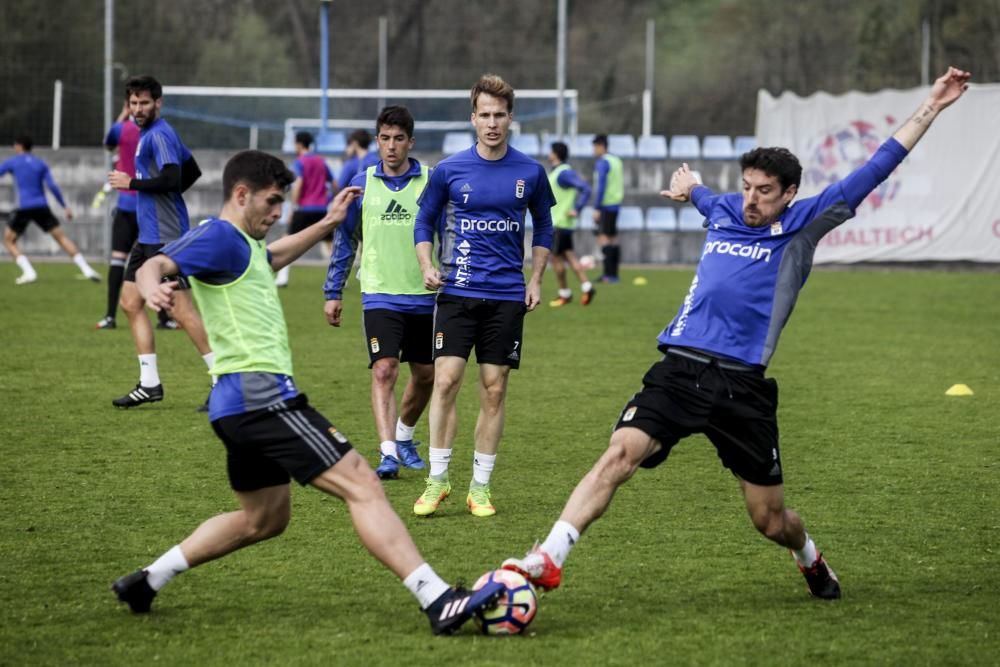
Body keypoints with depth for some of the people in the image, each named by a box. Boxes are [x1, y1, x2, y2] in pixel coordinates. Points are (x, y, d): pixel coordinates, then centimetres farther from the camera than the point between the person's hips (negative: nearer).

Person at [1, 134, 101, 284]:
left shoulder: (12, 162, 5)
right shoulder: (40, 164, 13)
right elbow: (52, 186, 6)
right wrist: (64, 206, 9)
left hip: (23, 208, -3)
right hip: (42, 207, 3)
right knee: (60, 237, 9)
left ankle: (28, 272, -7)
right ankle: (86, 269, -1)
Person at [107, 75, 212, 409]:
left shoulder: (159, 135, -13)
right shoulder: (149, 133, 17)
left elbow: (171, 178, -25)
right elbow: (193, 171, 25)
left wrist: (131, 183, -14)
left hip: (164, 237, -11)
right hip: (149, 236, 11)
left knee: (180, 311, -11)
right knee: (131, 303, 11)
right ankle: (149, 384, 13)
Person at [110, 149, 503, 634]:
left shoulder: (246, 244, 20)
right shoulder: (218, 237, -10)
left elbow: (271, 258, 44)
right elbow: (156, 265, -26)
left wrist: (327, 223, 46)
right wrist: (152, 288, -49)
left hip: (244, 404, 11)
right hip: (262, 395, -11)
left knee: (263, 519, 25)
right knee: (362, 485, -15)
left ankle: (147, 580, 25)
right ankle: (440, 602, -22)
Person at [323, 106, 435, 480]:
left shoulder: (431, 182, -1)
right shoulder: (362, 184, 3)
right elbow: (345, 240, 10)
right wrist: (333, 293, 9)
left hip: (424, 297, 1)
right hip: (380, 296, -1)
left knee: (425, 375, 12)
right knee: (384, 371, -15)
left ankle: (403, 436, 36)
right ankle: (388, 454, -19)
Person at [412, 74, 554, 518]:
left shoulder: (530, 173, 2)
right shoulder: (449, 170, -1)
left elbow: (543, 226, 16)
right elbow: (425, 221, 10)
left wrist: (536, 279, 8)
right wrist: (427, 266, -5)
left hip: (507, 297, 1)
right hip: (457, 293, -1)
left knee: (494, 391, 2)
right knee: (445, 381, -10)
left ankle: (480, 486, 11)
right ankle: (437, 480, 0)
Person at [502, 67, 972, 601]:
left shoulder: (800, 227, 5)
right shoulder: (723, 212, 15)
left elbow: (873, 172, 4)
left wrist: (930, 108, 3)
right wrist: (688, 185, 66)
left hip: (743, 386, -2)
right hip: (678, 371, 2)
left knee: (770, 520, 7)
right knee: (619, 455, -23)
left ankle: (809, 558, 42)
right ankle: (548, 560, -31)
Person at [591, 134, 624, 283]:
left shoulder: (602, 162, -11)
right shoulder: (617, 161, 16)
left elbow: (600, 186, -16)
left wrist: (596, 208, -15)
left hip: (606, 204, -9)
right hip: (616, 204, 9)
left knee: (603, 237, -11)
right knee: (613, 238, 11)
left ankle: (609, 274, -17)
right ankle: (614, 274, 13)